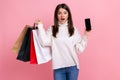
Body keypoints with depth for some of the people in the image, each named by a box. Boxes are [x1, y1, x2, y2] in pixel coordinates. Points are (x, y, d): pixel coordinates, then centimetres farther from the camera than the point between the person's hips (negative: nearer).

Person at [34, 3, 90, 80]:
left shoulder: (74, 30, 4)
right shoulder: (52, 30, 4)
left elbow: (80, 49, 2)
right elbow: (45, 42, -14)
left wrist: (85, 36, -5)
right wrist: (40, 26, -7)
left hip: (72, 66, 1)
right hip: (58, 67, 0)